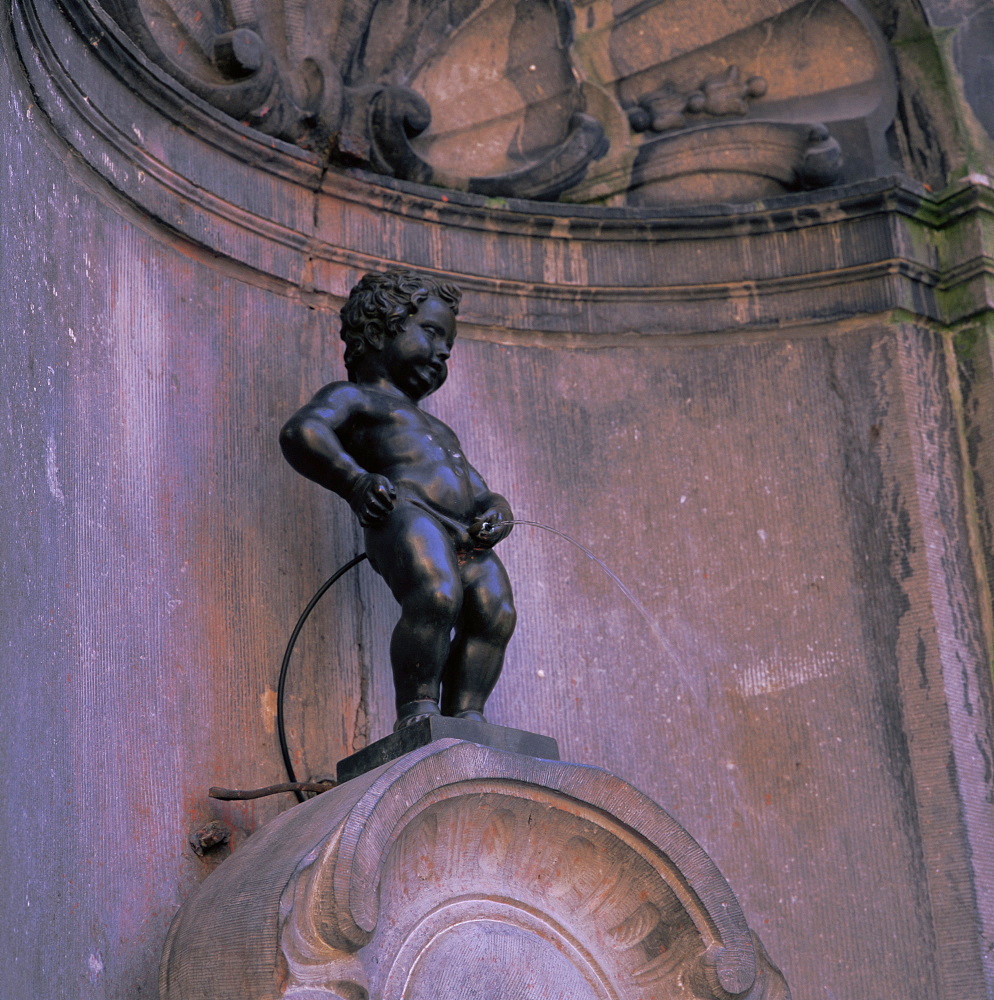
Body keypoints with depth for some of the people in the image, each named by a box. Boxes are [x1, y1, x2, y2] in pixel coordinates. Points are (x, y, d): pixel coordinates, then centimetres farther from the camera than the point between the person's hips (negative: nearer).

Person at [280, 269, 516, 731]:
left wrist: (496, 513, 10)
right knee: (438, 596, -34)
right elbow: (301, 432, -1)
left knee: (495, 612, -22)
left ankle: (465, 718, -29)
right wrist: (355, 481, -17)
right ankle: (416, 714, -32)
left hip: (465, 537, 7)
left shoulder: (438, 430, 44)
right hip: (405, 515, -7)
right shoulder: (354, 397, 19)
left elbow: (480, 493, 36)